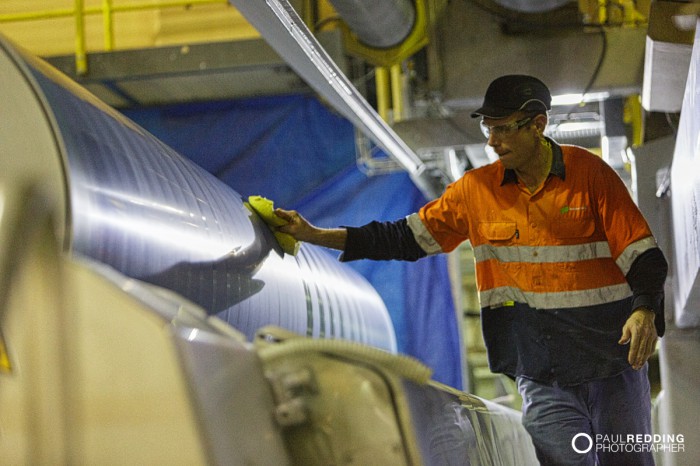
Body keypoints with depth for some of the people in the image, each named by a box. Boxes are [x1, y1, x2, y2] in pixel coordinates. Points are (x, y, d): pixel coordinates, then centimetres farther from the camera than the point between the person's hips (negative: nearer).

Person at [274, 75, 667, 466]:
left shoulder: (589, 173, -4)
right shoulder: (477, 189, 4)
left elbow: (644, 256, -5)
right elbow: (407, 238, 7)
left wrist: (645, 312, -24)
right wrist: (316, 235, 2)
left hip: (612, 364, -1)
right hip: (541, 375, 2)